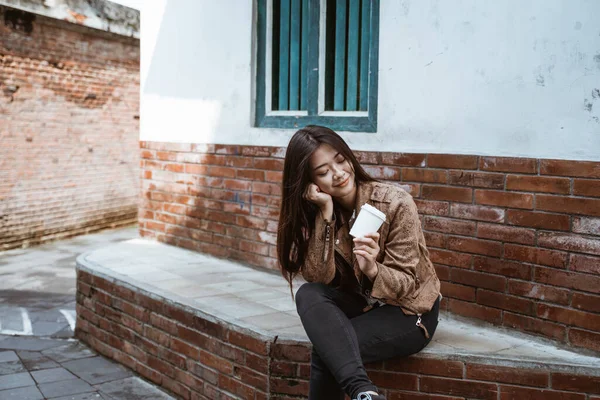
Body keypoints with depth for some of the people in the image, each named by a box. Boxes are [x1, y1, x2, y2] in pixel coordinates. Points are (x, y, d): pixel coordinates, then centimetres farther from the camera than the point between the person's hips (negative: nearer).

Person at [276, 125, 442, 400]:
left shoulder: (395, 203, -21)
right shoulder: (314, 211, -7)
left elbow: (408, 286, -18)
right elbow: (319, 279, -19)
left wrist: (373, 270, -40)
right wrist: (326, 214, -28)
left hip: (409, 311, -4)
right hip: (360, 305, 5)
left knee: (326, 349, -29)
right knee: (308, 295, -29)